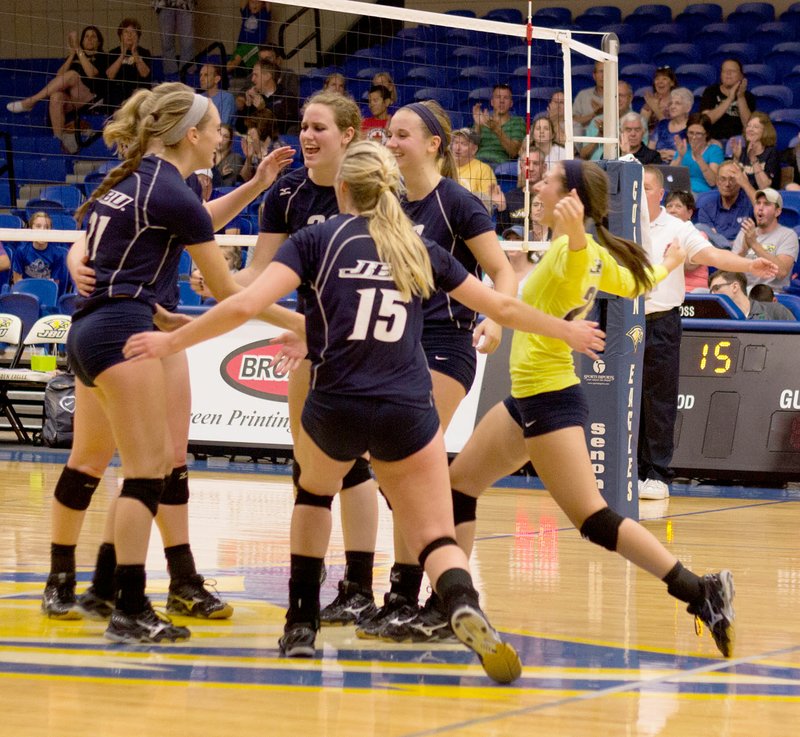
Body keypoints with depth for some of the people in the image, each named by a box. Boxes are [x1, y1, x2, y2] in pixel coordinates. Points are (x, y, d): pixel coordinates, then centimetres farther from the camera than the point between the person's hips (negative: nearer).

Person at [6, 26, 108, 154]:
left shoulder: (101, 57, 16)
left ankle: (29, 102, -29)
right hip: (69, 99, 3)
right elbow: (59, 76, 11)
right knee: (56, 97, -35)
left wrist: (78, 50, -5)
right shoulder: (72, 57, 28)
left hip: (90, 98, -3)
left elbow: (91, 73, -6)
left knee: (72, 75, -31)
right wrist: (72, 53, 5)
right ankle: (59, 140, -46)